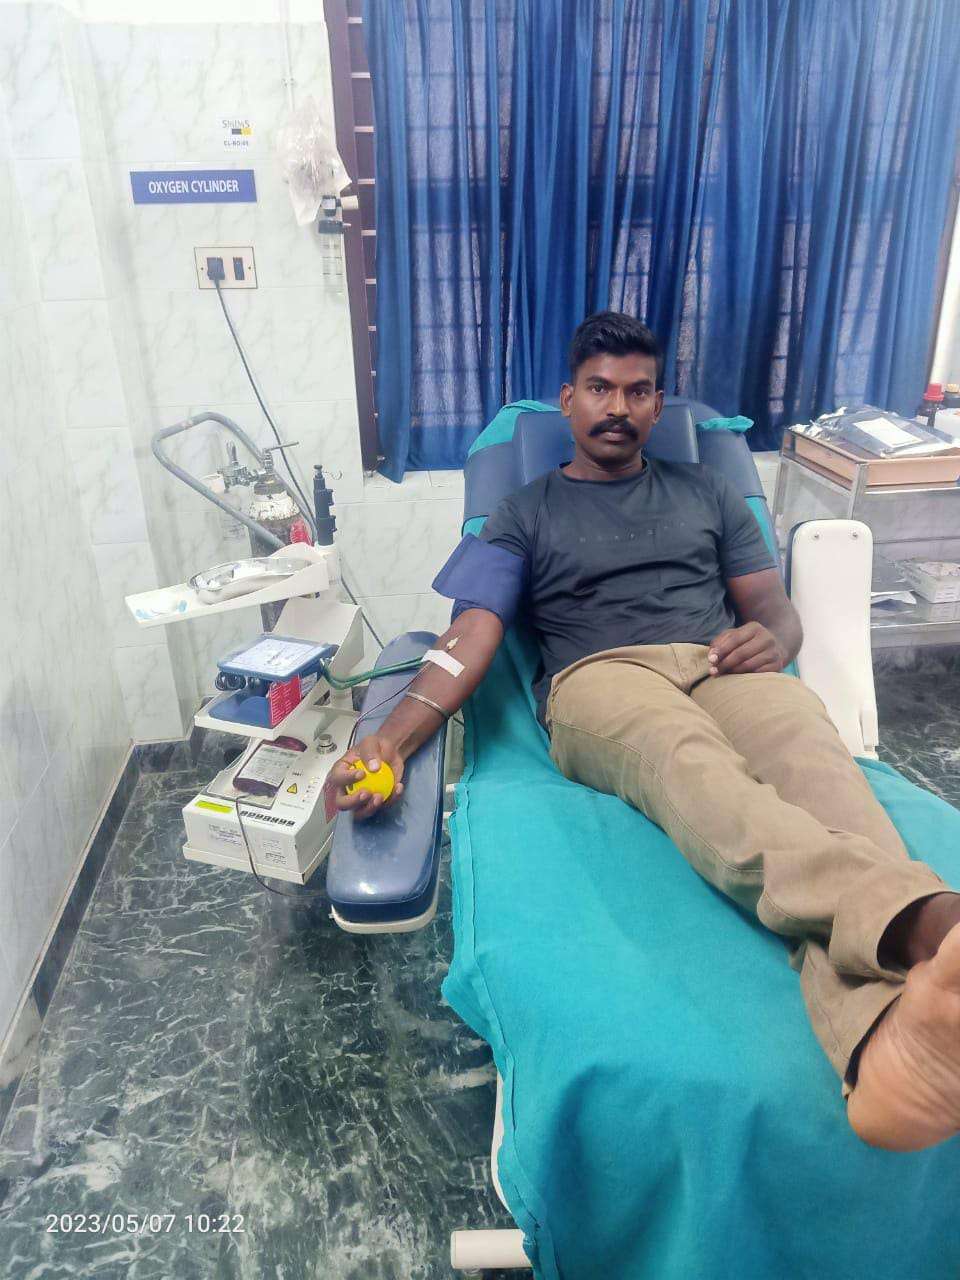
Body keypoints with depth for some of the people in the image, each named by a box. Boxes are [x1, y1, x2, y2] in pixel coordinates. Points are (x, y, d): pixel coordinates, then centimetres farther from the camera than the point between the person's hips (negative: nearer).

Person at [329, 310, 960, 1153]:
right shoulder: (526, 514, 21)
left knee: (813, 760, -36)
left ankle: (884, 1048, -64)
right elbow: (471, 634, 6)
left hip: (726, 670, 2)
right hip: (601, 677, -1)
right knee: (689, 764, -40)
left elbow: (778, 611, 23)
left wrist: (774, 639, -6)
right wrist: (392, 740, -13)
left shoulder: (706, 493, 29)